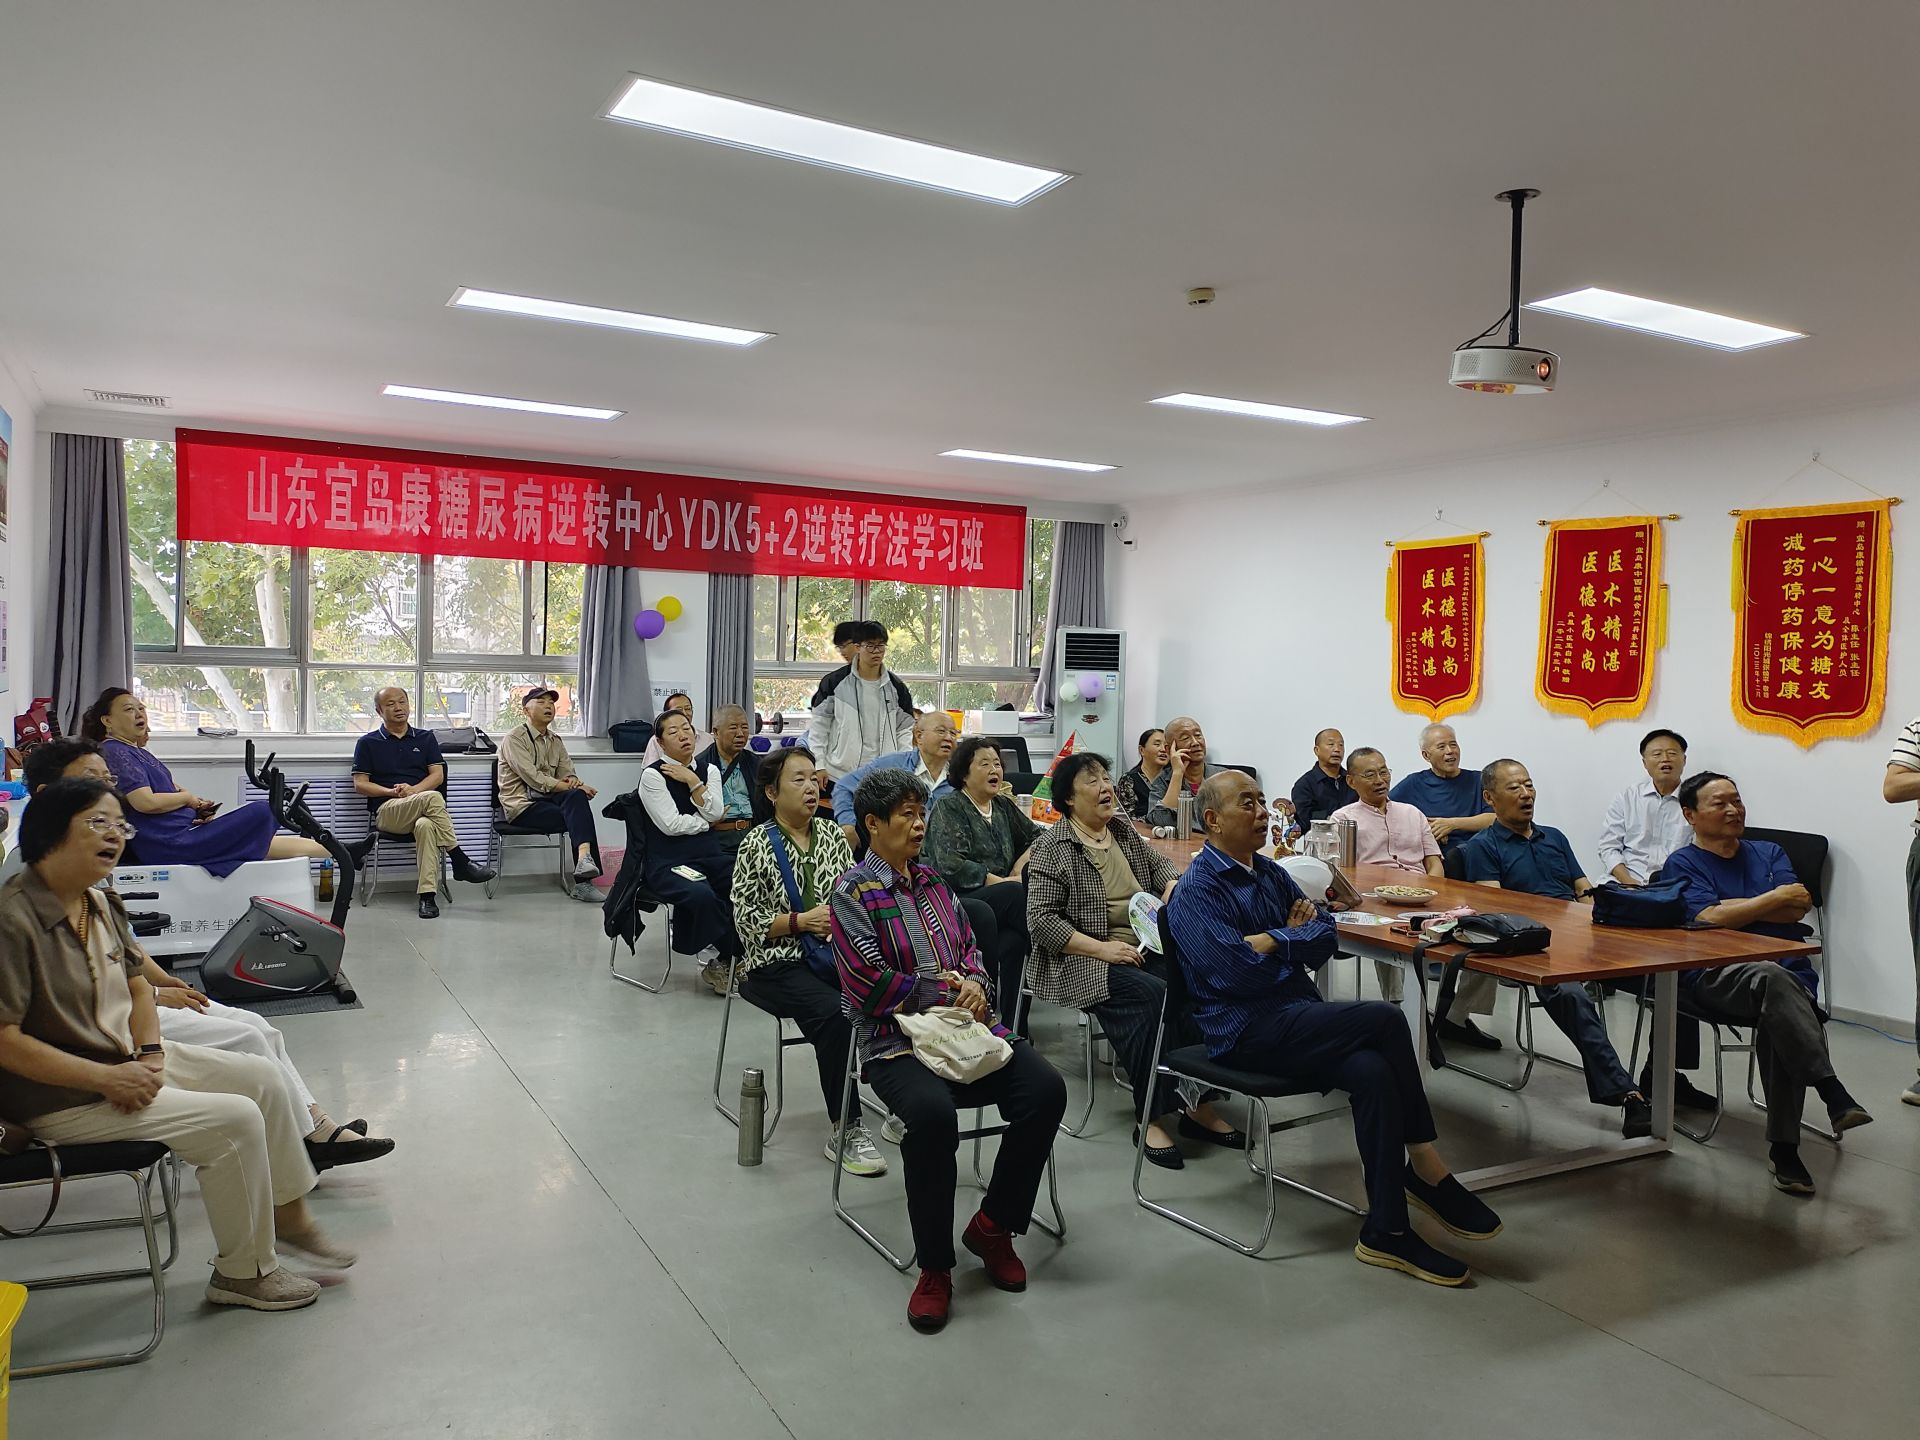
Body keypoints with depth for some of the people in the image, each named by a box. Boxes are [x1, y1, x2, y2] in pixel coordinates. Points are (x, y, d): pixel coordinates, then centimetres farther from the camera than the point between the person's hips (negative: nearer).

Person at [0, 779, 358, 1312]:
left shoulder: (100, 903, 6)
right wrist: (107, 1078, -24)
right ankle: (244, 1272, 0)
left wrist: (149, 1056, -4)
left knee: (260, 1076, 8)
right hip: (60, 1098, -9)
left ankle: (290, 1216, 23)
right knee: (236, 1119, -18)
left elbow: (137, 986, 14)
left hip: (125, 1059, 9)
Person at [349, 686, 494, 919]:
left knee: (425, 825, -39)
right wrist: (392, 792, -10)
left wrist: (414, 790, -12)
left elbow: (438, 775, 8)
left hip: (423, 812, 2)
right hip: (387, 811, -1)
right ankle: (460, 863, -30)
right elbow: (360, 784, 6)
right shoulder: (368, 743, 13)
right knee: (433, 798, -35)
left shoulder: (425, 738, 18)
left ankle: (427, 895, -43)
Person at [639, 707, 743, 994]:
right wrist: (706, 821, 2)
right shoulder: (652, 775, -2)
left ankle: (714, 961, -8)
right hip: (669, 862, -5)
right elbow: (672, 825, -11)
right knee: (702, 895, -36)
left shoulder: (709, 770, 14)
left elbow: (715, 813, -2)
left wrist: (693, 782, -8)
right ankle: (718, 960, -9)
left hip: (711, 854, 5)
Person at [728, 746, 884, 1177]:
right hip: (778, 963, -4)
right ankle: (844, 1129, -21)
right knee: (834, 1014, -32)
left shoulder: (832, 833, 13)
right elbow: (747, 920, -4)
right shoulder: (757, 845, 0)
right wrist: (802, 920, -15)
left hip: (836, 953, 4)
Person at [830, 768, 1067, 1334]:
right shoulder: (853, 892, -4)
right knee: (932, 1113, -37)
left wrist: (976, 984, -5)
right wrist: (947, 991, -9)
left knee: (1046, 1088, -19)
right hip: (897, 1041, -6)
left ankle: (992, 1226, 2)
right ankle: (934, 1267, -14)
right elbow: (871, 984, -12)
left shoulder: (933, 881, 16)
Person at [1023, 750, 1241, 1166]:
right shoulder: (1053, 847, -5)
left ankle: (1198, 1105, -16)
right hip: (1082, 961, -6)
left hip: (1144, 947, 6)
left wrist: (1173, 886, 5)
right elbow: (1041, 919, -11)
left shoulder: (1125, 832, 14)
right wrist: (1101, 948, -19)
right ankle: (1151, 1118, -23)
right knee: (1151, 993, -32)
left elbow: (1162, 865, 30)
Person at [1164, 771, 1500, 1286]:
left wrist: (1273, 941, -10)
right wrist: (1293, 940, -2)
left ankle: (1386, 1232, -16)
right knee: (1385, 1019, -23)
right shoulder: (1196, 891, -9)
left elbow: (1325, 935, 9)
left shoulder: (1270, 872, 16)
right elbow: (1236, 971, -19)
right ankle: (1426, 1167, -7)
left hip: (1300, 1016, 7)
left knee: (1373, 1071, -25)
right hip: (1246, 1031, -7)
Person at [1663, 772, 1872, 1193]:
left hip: (1789, 974, 3)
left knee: (1778, 1021, -33)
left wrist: (1729, 907, 0)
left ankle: (1783, 1147, -28)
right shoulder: (1682, 864, 11)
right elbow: (1709, 918, -8)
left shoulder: (1769, 853, 24)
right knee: (1770, 977, -39)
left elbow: (1797, 908, 5)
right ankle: (1832, 1091, -40)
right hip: (1716, 979, -3)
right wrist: (1775, 898, -1)